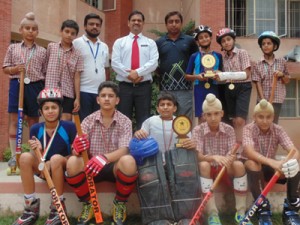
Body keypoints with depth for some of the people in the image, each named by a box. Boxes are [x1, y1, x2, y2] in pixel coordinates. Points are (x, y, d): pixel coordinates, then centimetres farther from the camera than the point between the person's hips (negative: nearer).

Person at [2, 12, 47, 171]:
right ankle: (14, 155, 9)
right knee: (14, 120, 0)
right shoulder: (12, 48, 7)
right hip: (16, 85, 0)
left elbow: (45, 73, 7)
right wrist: (15, 69, -13)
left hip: (35, 87, 0)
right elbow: (5, 68, 9)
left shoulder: (42, 51, 7)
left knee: (33, 121, 8)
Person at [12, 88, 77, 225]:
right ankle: (31, 207, -14)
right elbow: (36, 158, 0)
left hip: (65, 168, -3)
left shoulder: (69, 127, -12)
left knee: (56, 158, -35)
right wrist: (38, 151, -24)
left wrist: (51, 164, -22)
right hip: (45, 170, 3)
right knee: (25, 157, -24)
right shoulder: (35, 129, -3)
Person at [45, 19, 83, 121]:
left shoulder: (77, 54, 5)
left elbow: (77, 77, 2)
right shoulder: (51, 47, 7)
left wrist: (77, 98, -3)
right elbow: (45, 65, 13)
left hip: (68, 93, 0)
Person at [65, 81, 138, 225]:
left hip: (115, 167, -1)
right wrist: (77, 149, -33)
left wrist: (105, 158, -39)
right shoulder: (88, 121, 0)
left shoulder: (125, 122, -4)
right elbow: (76, 150, -7)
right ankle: (87, 204, -2)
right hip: (91, 166, 2)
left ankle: (120, 204, -5)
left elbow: (123, 150, -19)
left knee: (128, 161, -35)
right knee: (72, 162, -29)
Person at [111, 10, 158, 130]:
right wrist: (129, 74, -14)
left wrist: (138, 72, -18)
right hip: (124, 86, 0)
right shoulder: (119, 42, 10)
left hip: (144, 86, 0)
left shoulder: (150, 43, 10)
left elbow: (153, 63, -4)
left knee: (143, 120, 4)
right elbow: (115, 63, -1)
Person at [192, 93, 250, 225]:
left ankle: (240, 213, -22)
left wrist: (229, 159, -37)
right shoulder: (198, 130, -10)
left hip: (225, 169, 2)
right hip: (208, 169, -1)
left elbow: (232, 154, -11)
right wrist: (213, 157, -41)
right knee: (203, 165, -35)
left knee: (239, 165, -29)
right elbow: (198, 156, -20)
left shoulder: (229, 130, -4)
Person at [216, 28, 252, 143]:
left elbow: (245, 74, -11)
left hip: (242, 88, -5)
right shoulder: (224, 57, 11)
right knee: (233, 121, 8)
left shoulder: (242, 53, -3)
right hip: (229, 89, 5)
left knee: (240, 120, -14)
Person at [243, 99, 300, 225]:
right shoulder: (248, 129, -17)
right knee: (252, 164, -37)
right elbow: (249, 152, -35)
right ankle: (263, 208, -22)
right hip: (255, 168, -2)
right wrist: (272, 162, -52)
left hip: (271, 168, 3)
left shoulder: (278, 130, -9)